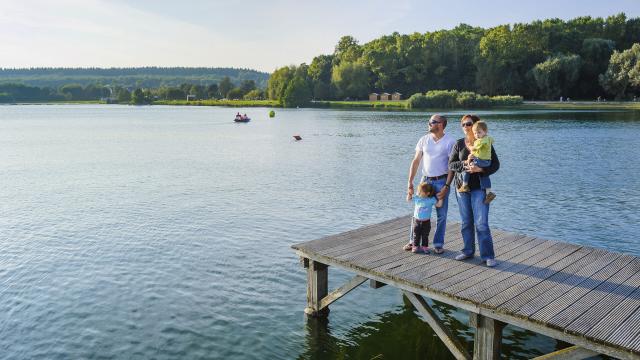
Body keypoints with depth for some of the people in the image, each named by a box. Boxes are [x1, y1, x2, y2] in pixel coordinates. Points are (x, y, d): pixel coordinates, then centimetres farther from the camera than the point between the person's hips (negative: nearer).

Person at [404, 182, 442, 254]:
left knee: (425, 235, 11)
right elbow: (408, 199, 6)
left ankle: (424, 246, 22)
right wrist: (410, 192, -6)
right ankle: (415, 246, 19)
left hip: (426, 221, -1)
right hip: (416, 220, 1)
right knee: (416, 235, 10)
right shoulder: (416, 198, -5)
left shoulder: (431, 200, -11)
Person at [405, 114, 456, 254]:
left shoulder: (450, 142, -5)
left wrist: (447, 186, -14)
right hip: (425, 180, 3)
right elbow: (416, 161, 5)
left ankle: (438, 244, 18)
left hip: (441, 181, -3)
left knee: (441, 215, 4)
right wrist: (410, 182, 0)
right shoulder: (424, 140, 4)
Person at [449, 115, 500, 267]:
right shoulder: (459, 144, 5)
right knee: (465, 222, 10)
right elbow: (451, 164, 1)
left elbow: (495, 164, -5)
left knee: (481, 223, -7)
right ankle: (468, 251, 24)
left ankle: (488, 255, 2)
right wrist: (465, 166, -18)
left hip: (479, 187, -3)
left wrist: (480, 169, -21)